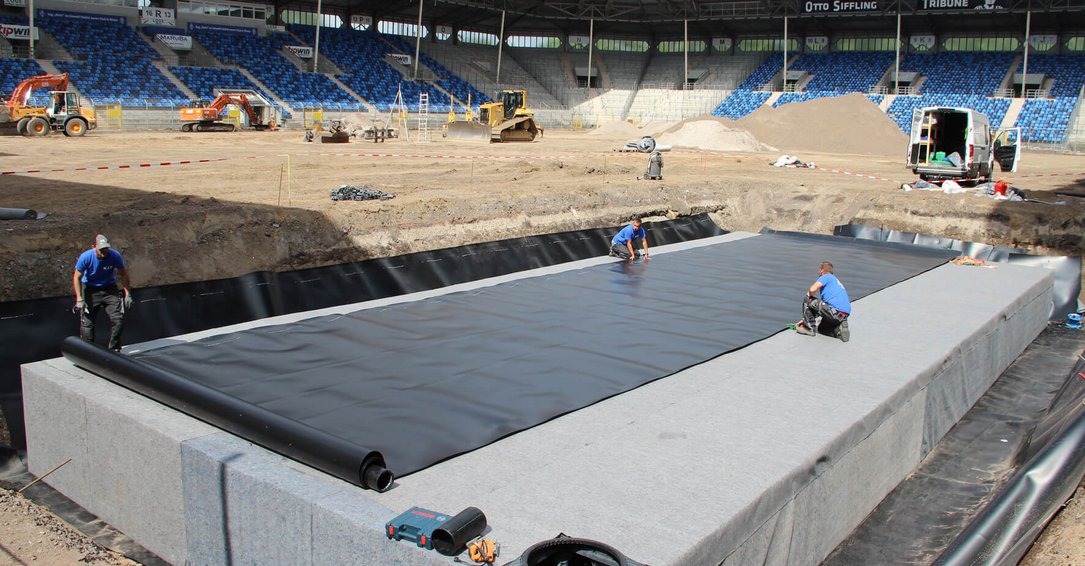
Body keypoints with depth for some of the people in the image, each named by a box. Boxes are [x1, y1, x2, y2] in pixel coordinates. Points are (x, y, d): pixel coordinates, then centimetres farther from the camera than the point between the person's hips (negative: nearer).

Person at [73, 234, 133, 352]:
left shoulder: (115, 255, -18)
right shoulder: (86, 257, -20)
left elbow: (123, 274, -4)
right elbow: (77, 277, -10)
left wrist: (127, 294, -6)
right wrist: (79, 299, -15)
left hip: (109, 289, 1)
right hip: (90, 290, -1)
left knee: (118, 319, -7)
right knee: (87, 322, -5)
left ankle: (114, 349, 9)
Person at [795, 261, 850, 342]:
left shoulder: (826, 276, 4)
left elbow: (812, 290, -16)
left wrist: (809, 294, 10)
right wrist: (806, 319, 34)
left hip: (835, 312, -9)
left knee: (807, 301, 2)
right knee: (821, 329, 30)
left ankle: (810, 328, 6)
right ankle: (839, 329, 4)